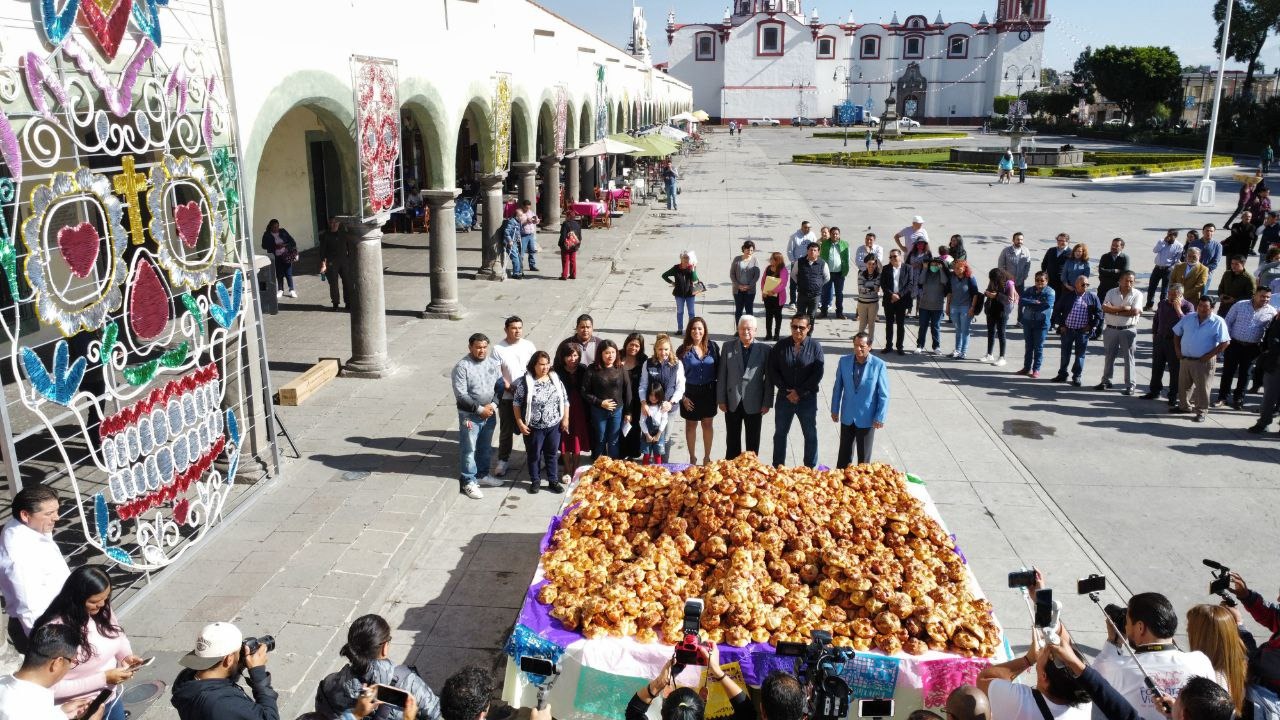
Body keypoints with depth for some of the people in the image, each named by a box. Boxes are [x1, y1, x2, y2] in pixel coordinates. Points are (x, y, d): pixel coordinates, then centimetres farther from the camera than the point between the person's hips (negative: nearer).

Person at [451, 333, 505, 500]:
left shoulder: (494, 363, 2)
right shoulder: (462, 366, -15)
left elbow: (500, 386, 6)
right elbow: (461, 395, -18)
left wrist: (493, 405, -10)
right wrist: (480, 409, -19)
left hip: (490, 414, 6)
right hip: (470, 415, -5)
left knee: (485, 447, 18)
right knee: (469, 449, 1)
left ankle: (482, 475, 35)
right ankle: (468, 482, 11)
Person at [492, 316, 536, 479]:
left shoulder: (528, 346, -1)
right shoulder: (498, 349, -8)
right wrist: (509, 387, -18)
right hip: (507, 397, -2)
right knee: (506, 430, 8)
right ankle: (502, 461, 19)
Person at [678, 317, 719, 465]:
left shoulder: (713, 347, -3)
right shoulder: (683, 350, -7)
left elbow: (718, 370, 2)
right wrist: (683, 397, -9)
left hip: (709, 391, 1)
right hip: (690, 392, -1)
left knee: (707, 424, 12)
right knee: (691, 425, 11)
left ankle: (707, 457, 26)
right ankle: (692, 457, 26)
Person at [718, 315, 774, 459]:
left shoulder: (764, 350, -6)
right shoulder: (728, 346, -1)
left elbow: (769, 378, -3)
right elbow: (722, 375, 0)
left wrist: (767, 403, -5)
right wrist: (721, 399, -1)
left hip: (754, 404, -1)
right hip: (732, 403, 1)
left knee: (753, 441, 11)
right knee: (732, 439, 13)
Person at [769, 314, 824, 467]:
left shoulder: (815, 346, -6)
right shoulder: (781, 345, -1)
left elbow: (817, 374, -10)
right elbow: (773, 370, -2)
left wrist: (799, 392, -14)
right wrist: (786, 391, -11)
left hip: (807, 399, -2)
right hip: (784, 397, 2)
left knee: (810, 435, 8)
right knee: (780, 433, 12)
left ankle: (811, 469, 21)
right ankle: (777, 467, 24)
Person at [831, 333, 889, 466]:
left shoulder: (879, 365, -14)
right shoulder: (844, 361, -5)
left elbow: (883, 394, -10)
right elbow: (838, 387, 4)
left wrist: (880, 417, -10)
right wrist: (834, 410, 6)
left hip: (867, 419, -3)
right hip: (847, 417, 3)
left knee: (864, 456, 12)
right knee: (844, 453, 15)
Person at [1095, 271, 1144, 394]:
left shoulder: (1137, 294, -3)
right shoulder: (1112, 292, 4)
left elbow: (1134, 312, -17)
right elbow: (1105, 307, -10)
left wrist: (1114, 311, -12)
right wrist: (1122, 308, -17)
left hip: (1128, 330, -3)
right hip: (1110, 329, 3)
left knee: (1128, 357, 2)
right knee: (1109, 356, 12)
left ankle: (1130, 385, 7)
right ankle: (1106, 381, 24)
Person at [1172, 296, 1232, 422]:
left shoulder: (1218, 322, -11)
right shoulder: (1188, 318, 4)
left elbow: (1225, 342, -15)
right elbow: (1177, 333, 15)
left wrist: (1210, 355, -17)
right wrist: (1177, 349, 5)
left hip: (1204, 361, -5)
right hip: (1185, 359, 5)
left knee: (1202, 387, 2)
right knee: (1183, 385, 18)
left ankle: (1201, 412, 14)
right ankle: (1184, 406, 36)